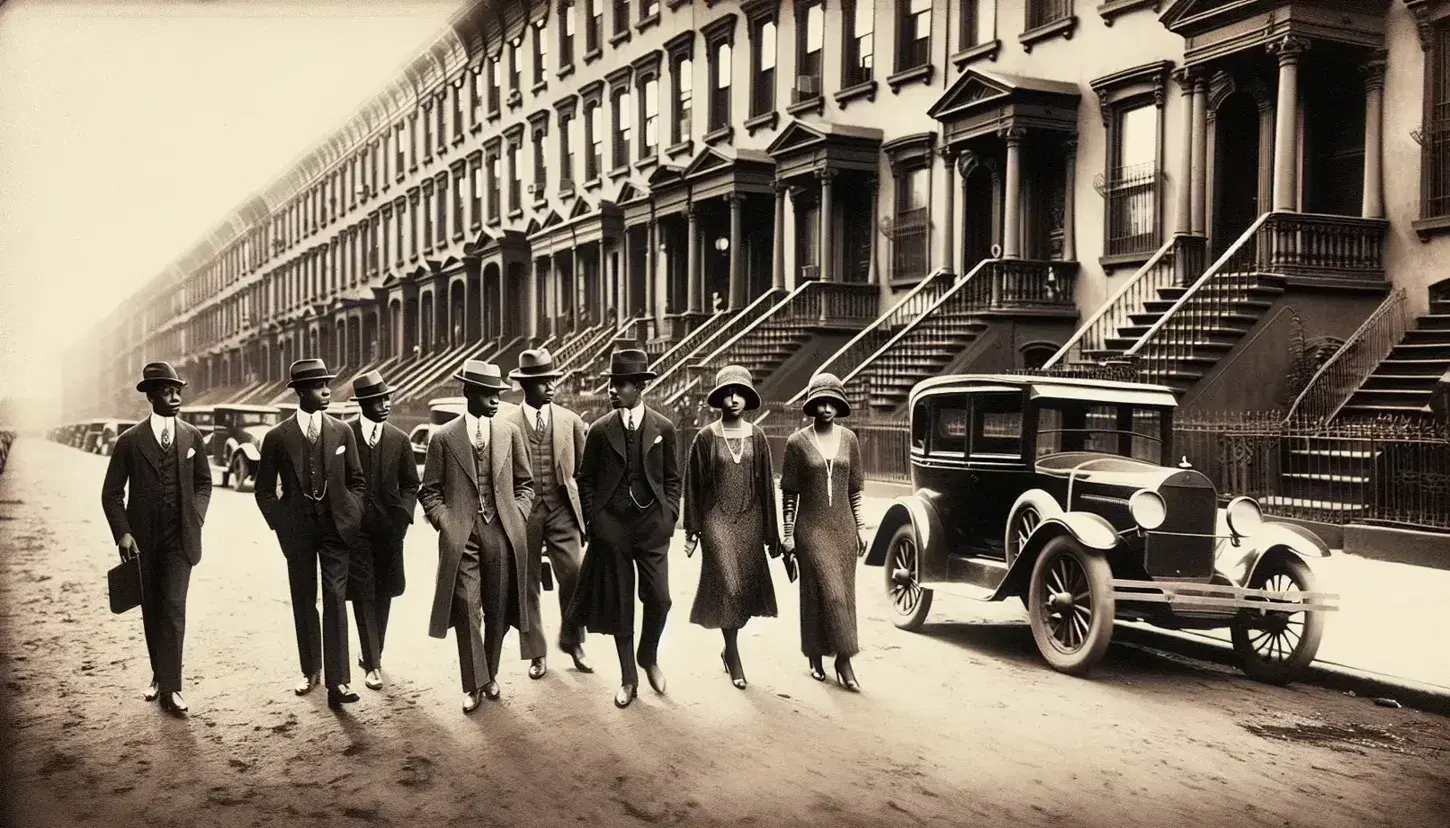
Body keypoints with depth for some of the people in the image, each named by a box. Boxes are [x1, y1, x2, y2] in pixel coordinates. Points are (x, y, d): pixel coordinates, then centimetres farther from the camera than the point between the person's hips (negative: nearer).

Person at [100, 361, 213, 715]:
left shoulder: (192, 436, 3)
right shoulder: (130, 440, -2)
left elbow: (203, 482, 14)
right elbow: (112, 493, 0)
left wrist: (196, 516, 0)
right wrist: (122, 533, -10)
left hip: (180, 539, 0)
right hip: (142, 540, 0)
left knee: (173, 609, -8)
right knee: (151, 611, 11)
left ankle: (170, 688, -7)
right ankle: (160, 676, 27)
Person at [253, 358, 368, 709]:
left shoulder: (342, 432, 2)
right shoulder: (277, 437, -2)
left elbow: (357, 481, 9)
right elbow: (265, 490, 5)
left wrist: (353, 517, -1)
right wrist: (281, 525, -3)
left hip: (336, 527, 0)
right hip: (298, 530, 0)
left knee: (335, 600, -6)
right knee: (304, 601, 11)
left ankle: (337, 682, -9)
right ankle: (311, 670, 26)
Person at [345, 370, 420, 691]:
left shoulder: (399, 439, 5)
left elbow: (410, 484, 11)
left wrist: (403, 513, -4)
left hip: (389, 528, 3)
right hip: (354, 528, -3)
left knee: (383, 594, 10)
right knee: (363, 595, -5)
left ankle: (372, 654, 24)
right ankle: (372, 663, -2)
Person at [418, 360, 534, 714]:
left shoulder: (510, 433, 7)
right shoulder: (444, 438, 1)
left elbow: (525, 483, 14)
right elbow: (430, 490, 6)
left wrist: (517, 517, 1)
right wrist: (445, 523, -6)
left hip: (503, 533, 2)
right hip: (461, 536, -2)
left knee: (498, 610, 7)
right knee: (466, 609, -7)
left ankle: (490, 674, 25)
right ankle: (474, 684, 5)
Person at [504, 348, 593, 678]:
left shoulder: (570, 420, 6)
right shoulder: (506, 423, -1)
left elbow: (583, 470, 12)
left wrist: (585, 510, 9)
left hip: (562, 511, 1)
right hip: (523, 513, -1)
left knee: (573, 574, -8)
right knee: (527, 585, 6)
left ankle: (572, 642, 14)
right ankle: (536, 653, 19)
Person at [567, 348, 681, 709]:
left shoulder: (663, 428, 2)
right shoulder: (600, 430, 1)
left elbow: (672, 478, 9)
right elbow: (586, 480, 7)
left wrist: (669, 515, -1)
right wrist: (593, 520, 0)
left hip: (652, 526, 0)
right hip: (612, 527, 0)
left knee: (659, 599, -4)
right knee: (620, 604, 5)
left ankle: (649, 657, 25)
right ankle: (628, 678, 18)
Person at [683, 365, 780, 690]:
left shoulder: (756, 436, 3)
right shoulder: (706, 437, -3)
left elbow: (767, 484, 5)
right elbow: (693, 485, 0)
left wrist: (770, 531, 4)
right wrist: (692, 530, -3)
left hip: (749, 520, 3)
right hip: (717, 519, -3)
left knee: (746, 585, 6)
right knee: (727, 585, -8)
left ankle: (730, 648, 25)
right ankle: (733, 655, 6)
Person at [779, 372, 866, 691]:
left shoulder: (848, 439, 5)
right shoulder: (798, 442, -5)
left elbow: (854, 489, 11)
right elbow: (789, 492, -2)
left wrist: (860, 527, 8)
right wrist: (788, 534, -3)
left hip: (843, 527, 4)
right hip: (812, 527, -4)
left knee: (843, 594, 6)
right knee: (825, 593, -9)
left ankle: (843, 661, 12)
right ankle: (816, 658, 2)